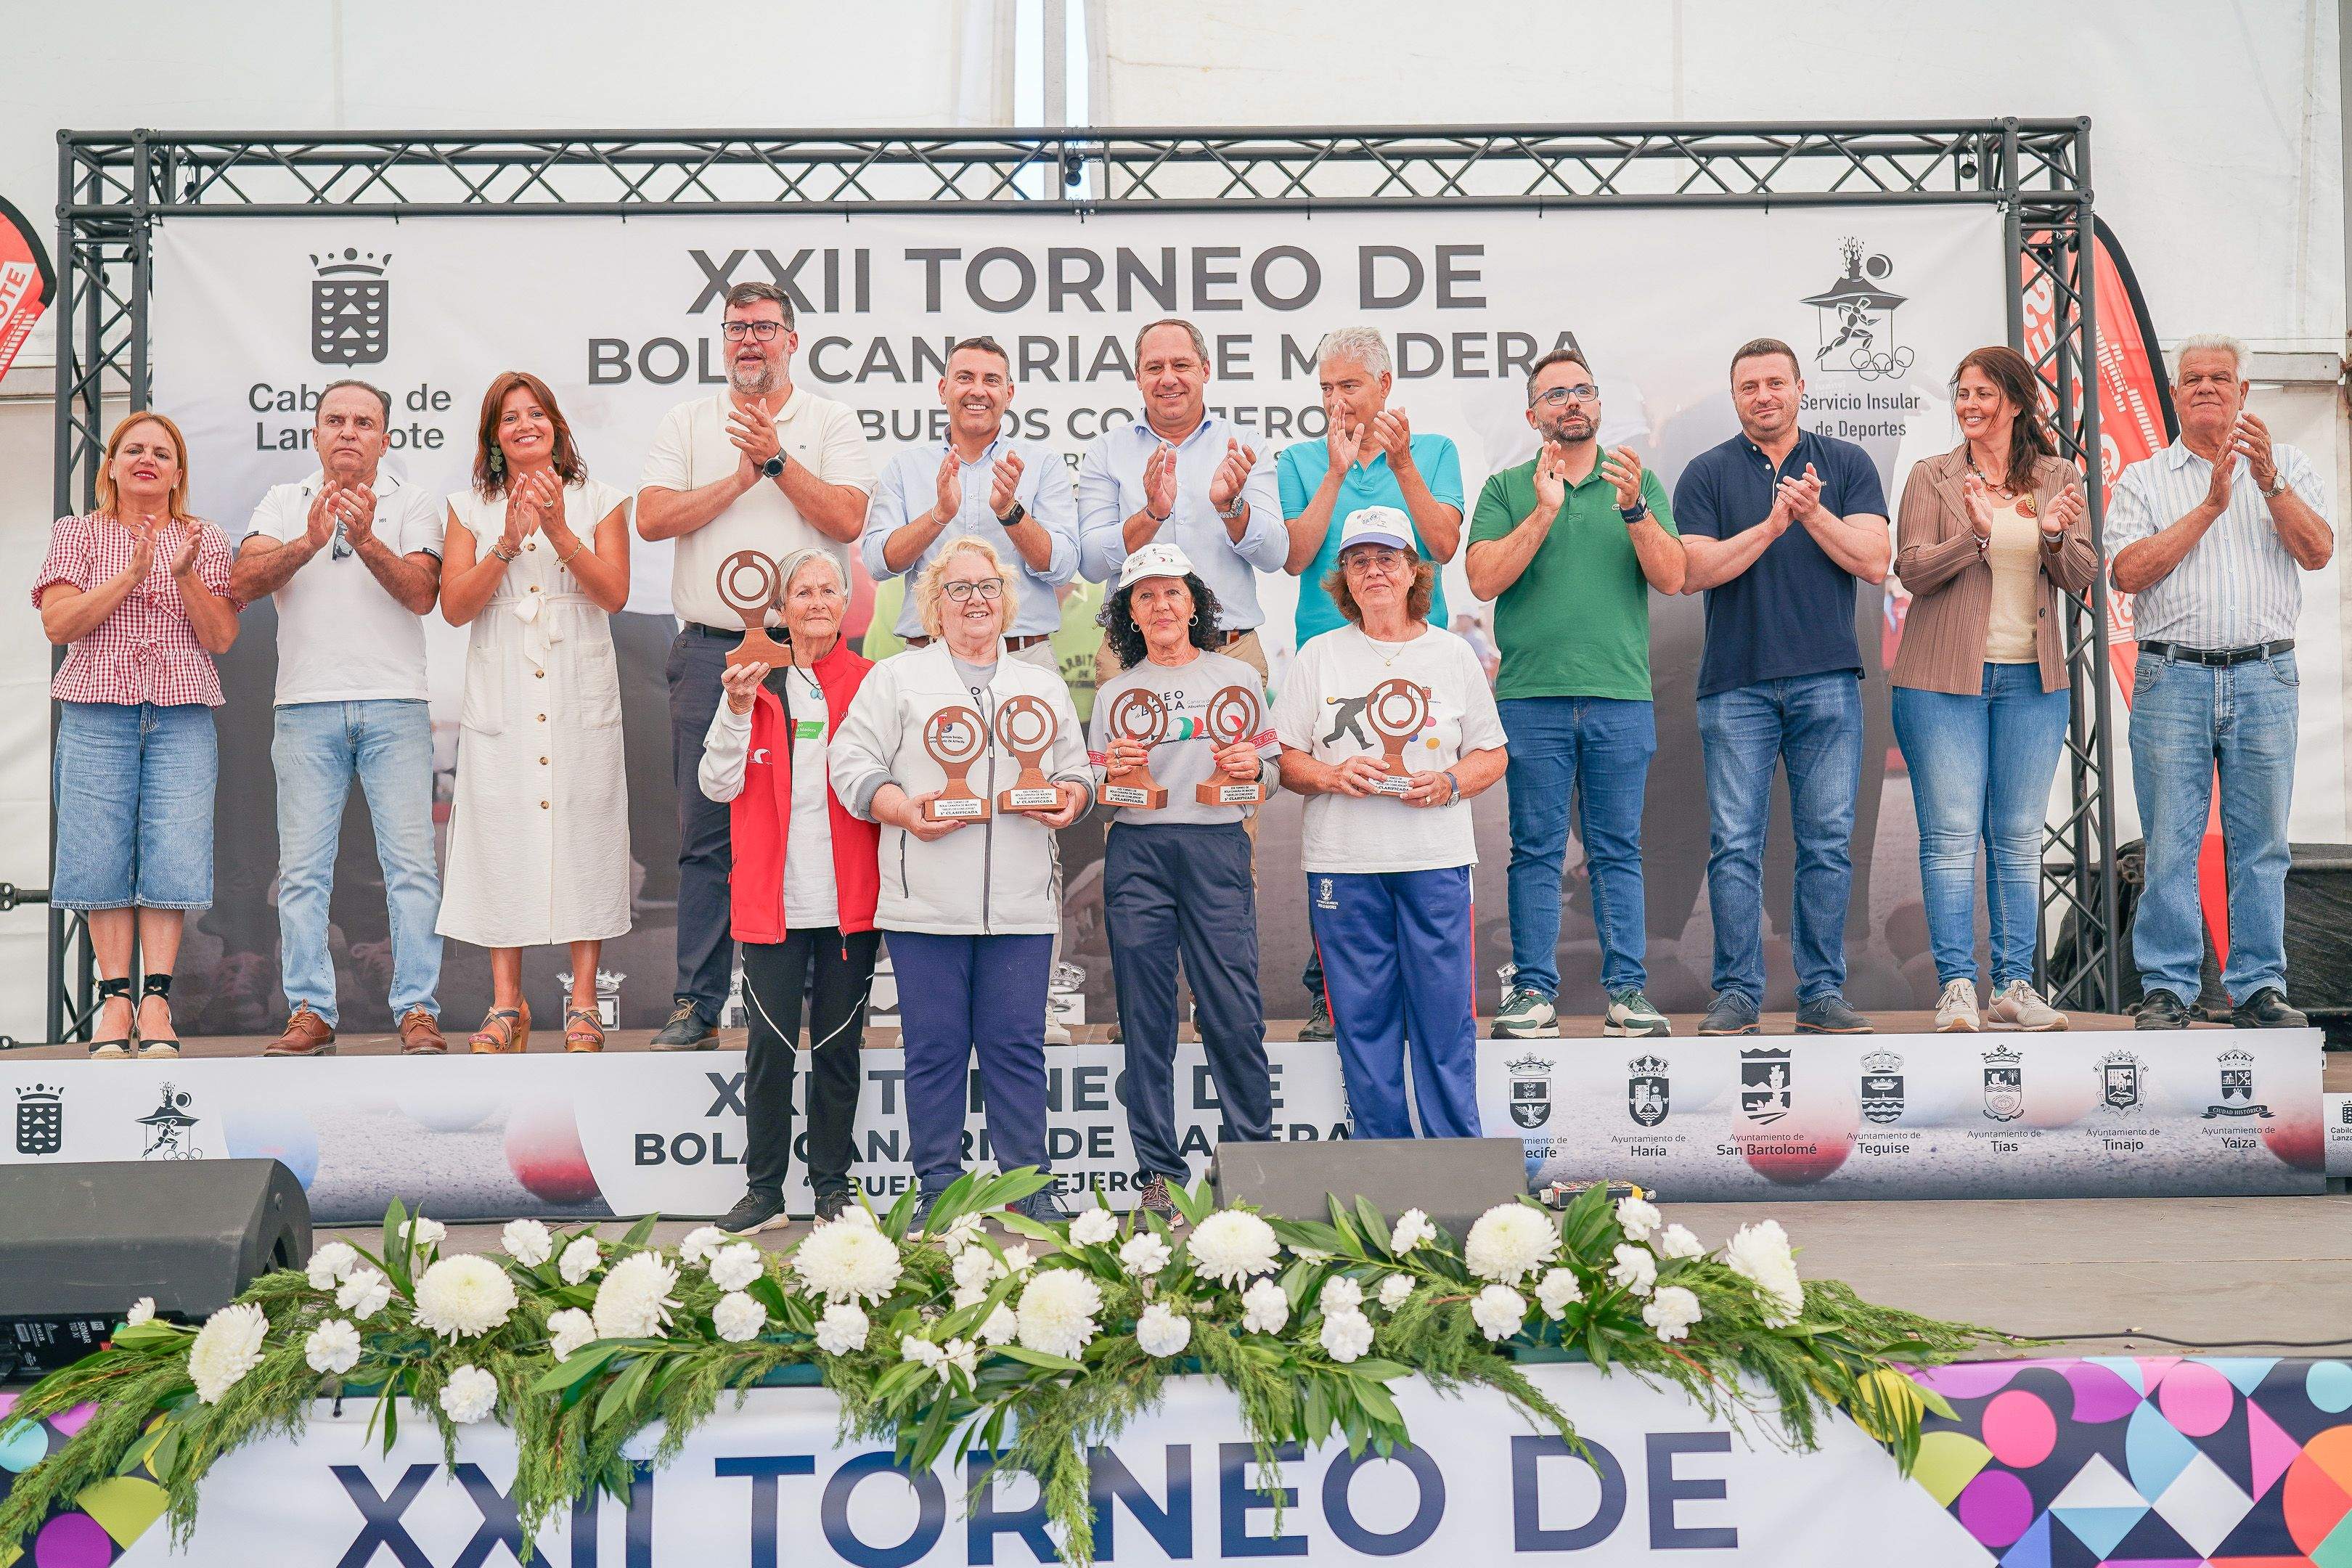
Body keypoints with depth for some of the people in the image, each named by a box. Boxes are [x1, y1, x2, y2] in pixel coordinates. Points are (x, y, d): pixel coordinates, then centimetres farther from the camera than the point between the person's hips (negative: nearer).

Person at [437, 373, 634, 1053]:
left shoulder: (599, 501, 8)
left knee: (582, 829, -2)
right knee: (500, 833, -2)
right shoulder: (471, 508, 10)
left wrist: (559, 531, -14)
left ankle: (583, 999, 4)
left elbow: (614, 594, -4)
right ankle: (506, 1003, 5)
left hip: (582, 694, -1)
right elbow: (454, 606, 0)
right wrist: (507, 544, -12)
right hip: (501, 694, 1)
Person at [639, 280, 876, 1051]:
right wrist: (741, 478, -5)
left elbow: (847, 519, -6)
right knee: (706, 833, 2)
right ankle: (697, 1003, 8)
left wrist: (776, 459, -11)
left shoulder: (831, 422, 9)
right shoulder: (688, 422, 13)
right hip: (710, 649, 1)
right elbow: (652, 518, 0)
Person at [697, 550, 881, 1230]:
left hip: (849, 899, 0)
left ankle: (833, 1185, 16)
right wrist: (738, 709, -11)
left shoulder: (870, 683, 6)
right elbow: (718, 785, 0)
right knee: (769, 1045, 0)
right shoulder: (755, 682, 7)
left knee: (839, 1045, 7)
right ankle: (764, 1189, 10)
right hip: (772, 899, 0)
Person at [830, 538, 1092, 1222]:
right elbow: (852, 763, 3)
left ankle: (1031, 1186, 9)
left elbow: (1077, 771, 21)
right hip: (926, 905, -2)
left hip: (1021, 907, 2)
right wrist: (904, 810, -13)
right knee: (934, 1047, 0)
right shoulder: (895, 678, 10)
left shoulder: (1044, 687, 21)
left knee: (1017, 1045, 2)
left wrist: (1070, 797, -2)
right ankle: (937, 1189, 9)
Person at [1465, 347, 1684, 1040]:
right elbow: (1484, 580, -4)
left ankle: (1627, 990, 7)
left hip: (1621, 694, 1)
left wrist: (1634, 509, -14)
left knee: (1617, 849, 3)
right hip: (1531, 693, -1)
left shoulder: (1640, 484, 12)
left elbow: (1671, 578, 1)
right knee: (1536, 849, 0)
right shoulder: (1506, 489, 10)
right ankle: (1533, 990, 5)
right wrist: (1544, 511, -12)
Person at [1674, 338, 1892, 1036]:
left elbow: (1874, 561, 0)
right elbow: (1692, 571, -4)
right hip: (1736, 684, -1)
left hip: (1827, 682, 1)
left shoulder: (1847, 464, 10)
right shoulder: (1708, 473, 8)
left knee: (1828, 842, 2)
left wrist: (1814, 513, -12)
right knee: (1734, 843, -3)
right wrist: (1771, 525, -13)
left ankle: (1822, 992, 9)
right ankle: (1737, 993, 4)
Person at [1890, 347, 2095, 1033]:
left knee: (2020, 837, 5)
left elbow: (2082, 577, 3)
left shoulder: (2059, 480, 9)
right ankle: (1957, 987, -2)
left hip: (2032, 679, 3)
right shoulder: (1932, 477, 3)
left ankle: (2015, 987, 10)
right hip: (1944, 676, -2)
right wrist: (1975, 535, -23)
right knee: (1951, 833, -5)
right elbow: (1912, 570, -7)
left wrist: (2055, 538, -18)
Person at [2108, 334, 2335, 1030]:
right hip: (2173, 678, -1)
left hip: (2264, 678, 1)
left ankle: (2258, 988, 10)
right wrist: (2210, 505, -9)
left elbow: (2317, 552, -2)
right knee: (2169, 844, -3)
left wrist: (2268, 479, -13)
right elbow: (2128, 572, -5)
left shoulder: (2289, 468, 14)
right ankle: (2167, 989, 3)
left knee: (2261, 842, 2)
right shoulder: (2143, 480, 11)